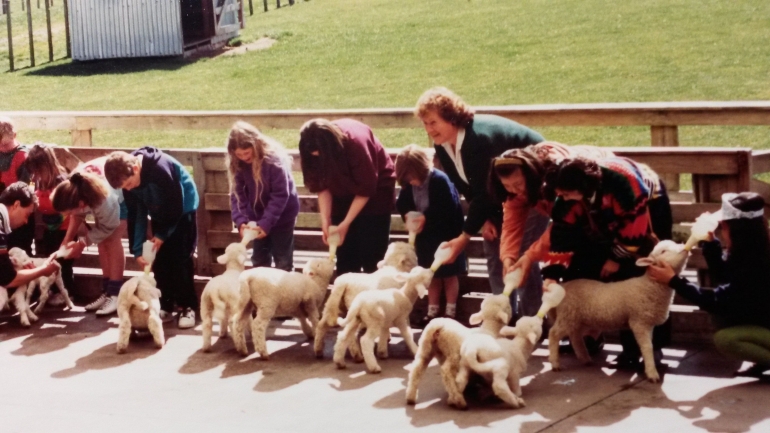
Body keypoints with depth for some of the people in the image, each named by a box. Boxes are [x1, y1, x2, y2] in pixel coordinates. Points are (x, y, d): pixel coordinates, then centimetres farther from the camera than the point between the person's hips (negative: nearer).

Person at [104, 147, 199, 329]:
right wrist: (137, 249, -14)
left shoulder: (160, 168, -37)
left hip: (182, 210, -6)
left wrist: (163, 235, -17)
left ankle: (187, 307, -2)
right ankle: (165, 306, 10)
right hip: (160, 214, 6)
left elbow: (177, 205, -26)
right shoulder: (128, 177, -15)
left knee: (180, 259, -10)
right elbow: (135, 214, -8)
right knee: (159, 261, 1)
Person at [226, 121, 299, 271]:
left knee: (283, 261, 3)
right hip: (258, 216, 5)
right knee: (259, 259, 13)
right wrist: (240, 221, -26)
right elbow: (237, 194, -11)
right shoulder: (238, 164, -12)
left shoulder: (274, 159, -28)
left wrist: (266, 222, -31)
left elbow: (280, 194, -26)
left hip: (282, 215, -5)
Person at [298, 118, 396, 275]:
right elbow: (322, 187, -12)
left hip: (375, 189, -4)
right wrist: (325, 221, -22)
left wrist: (345, 224, -24)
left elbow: (365, 190, -25)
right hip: (343, 191, 4)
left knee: (371, 255, -9)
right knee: (345, 256, 0)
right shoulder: (318, 150, -20)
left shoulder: (356, 143, -33)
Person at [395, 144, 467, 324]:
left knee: (449, 274, 7)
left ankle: (450, 312, 15)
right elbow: (402, 204, 1)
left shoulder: (440, 180, -25)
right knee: (432, 274, 15)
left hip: (446, 234, -6)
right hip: (425, 235, 6)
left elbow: (450, 208, -27)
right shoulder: (408, 185, -7)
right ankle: (432, 311, 22)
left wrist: (427, 218, -26)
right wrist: (408, 215, -21)